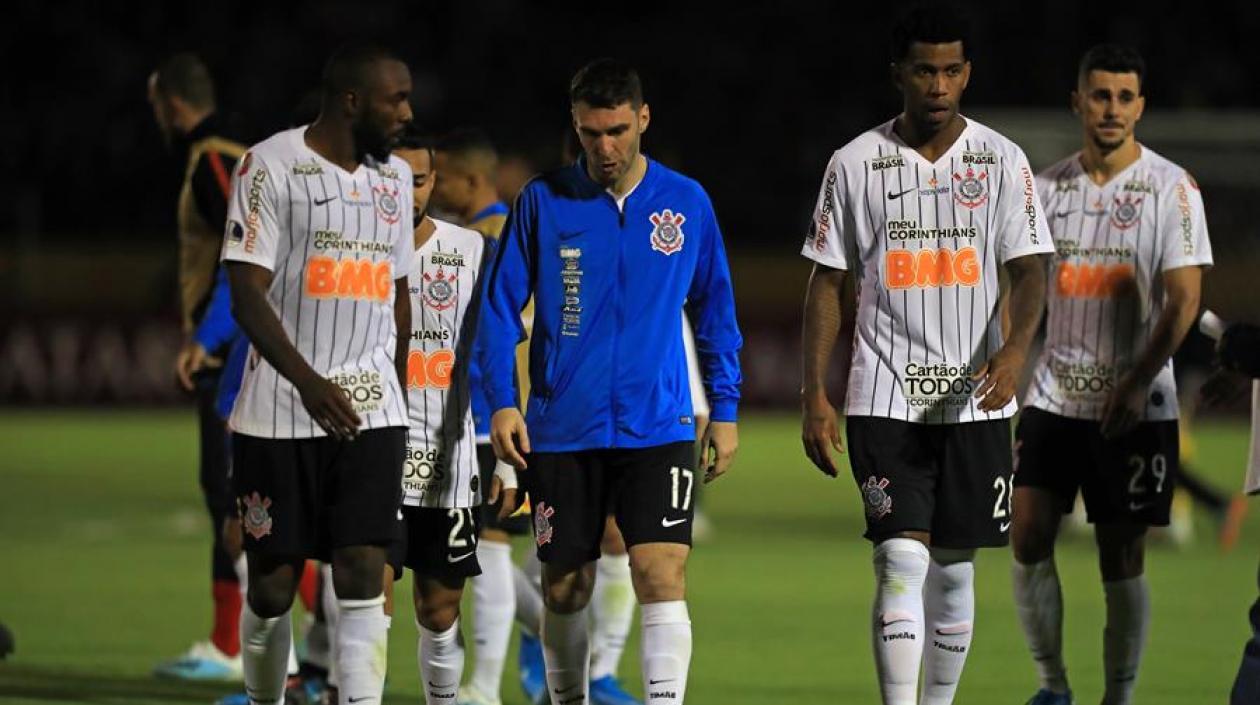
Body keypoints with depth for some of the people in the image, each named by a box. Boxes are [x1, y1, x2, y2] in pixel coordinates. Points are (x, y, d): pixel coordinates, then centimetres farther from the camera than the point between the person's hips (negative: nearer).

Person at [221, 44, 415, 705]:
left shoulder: (394, 177, 12)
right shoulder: (272, 166, -8)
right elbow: (247, 294, -14)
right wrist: (308, 383, -25)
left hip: (371, 411, 4)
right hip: (279, 412, -4)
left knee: (363, 574, -8)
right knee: (273, 583, 3)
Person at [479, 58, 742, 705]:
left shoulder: (687, 203, 4)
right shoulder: (542, 202, 1)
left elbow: (714, 310, 13)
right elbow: (501, 307, 4)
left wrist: (725, 409, 10)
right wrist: (501, 403, -5)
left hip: (658, 428, -1)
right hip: (561, 431, 1)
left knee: (661, 576, -15)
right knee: (564, 589, 7)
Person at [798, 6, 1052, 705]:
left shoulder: (1002, 161, 3)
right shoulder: (856, 164, 1)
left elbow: (1028, 269, -1)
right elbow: (826, 282, 5)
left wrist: (1015, 347, -22)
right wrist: (815, 396, -1)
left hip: (975, 398, 2)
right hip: (885, 399, -2)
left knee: (955, 568, 8)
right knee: (902, 561, -13)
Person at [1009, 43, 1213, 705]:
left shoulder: (1172, 188, -5)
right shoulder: (1047, 188, 7)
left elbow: (1184, 300, -9)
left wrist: (1136, 385, -19)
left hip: (1136, 408, -3)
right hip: (1054, 396, 3)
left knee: (1121, 557, 0)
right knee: (1029, 537, -7)